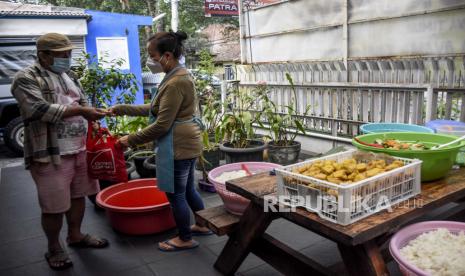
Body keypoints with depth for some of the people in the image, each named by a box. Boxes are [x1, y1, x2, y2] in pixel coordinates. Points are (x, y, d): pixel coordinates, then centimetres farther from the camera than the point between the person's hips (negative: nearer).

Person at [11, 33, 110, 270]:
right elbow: (39, 110, -22)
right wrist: (79, 111, -24)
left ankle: (75, 235, 36)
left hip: (80, 149, 7)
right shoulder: (26, 78, -9)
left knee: (78, 196, 17)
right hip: (50, 155, -7)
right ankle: (54, 249, 23)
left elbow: (82, 104, 21)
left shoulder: (68, 76, 15)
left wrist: (92, 114, 2)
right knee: (54, 206, 3)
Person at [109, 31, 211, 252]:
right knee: (187, 189, 22)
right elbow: (155, 109, 14)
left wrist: (131, 140, -13)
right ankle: (203, 225, 38)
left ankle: (185, 239, 23)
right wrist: (122, 109, 9)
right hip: (186, 143, 10)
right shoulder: (178, 76, 11)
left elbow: (161, 124, -22)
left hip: (178, 146, -10)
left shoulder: (175, 83, -22)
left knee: (175, 193, 6)